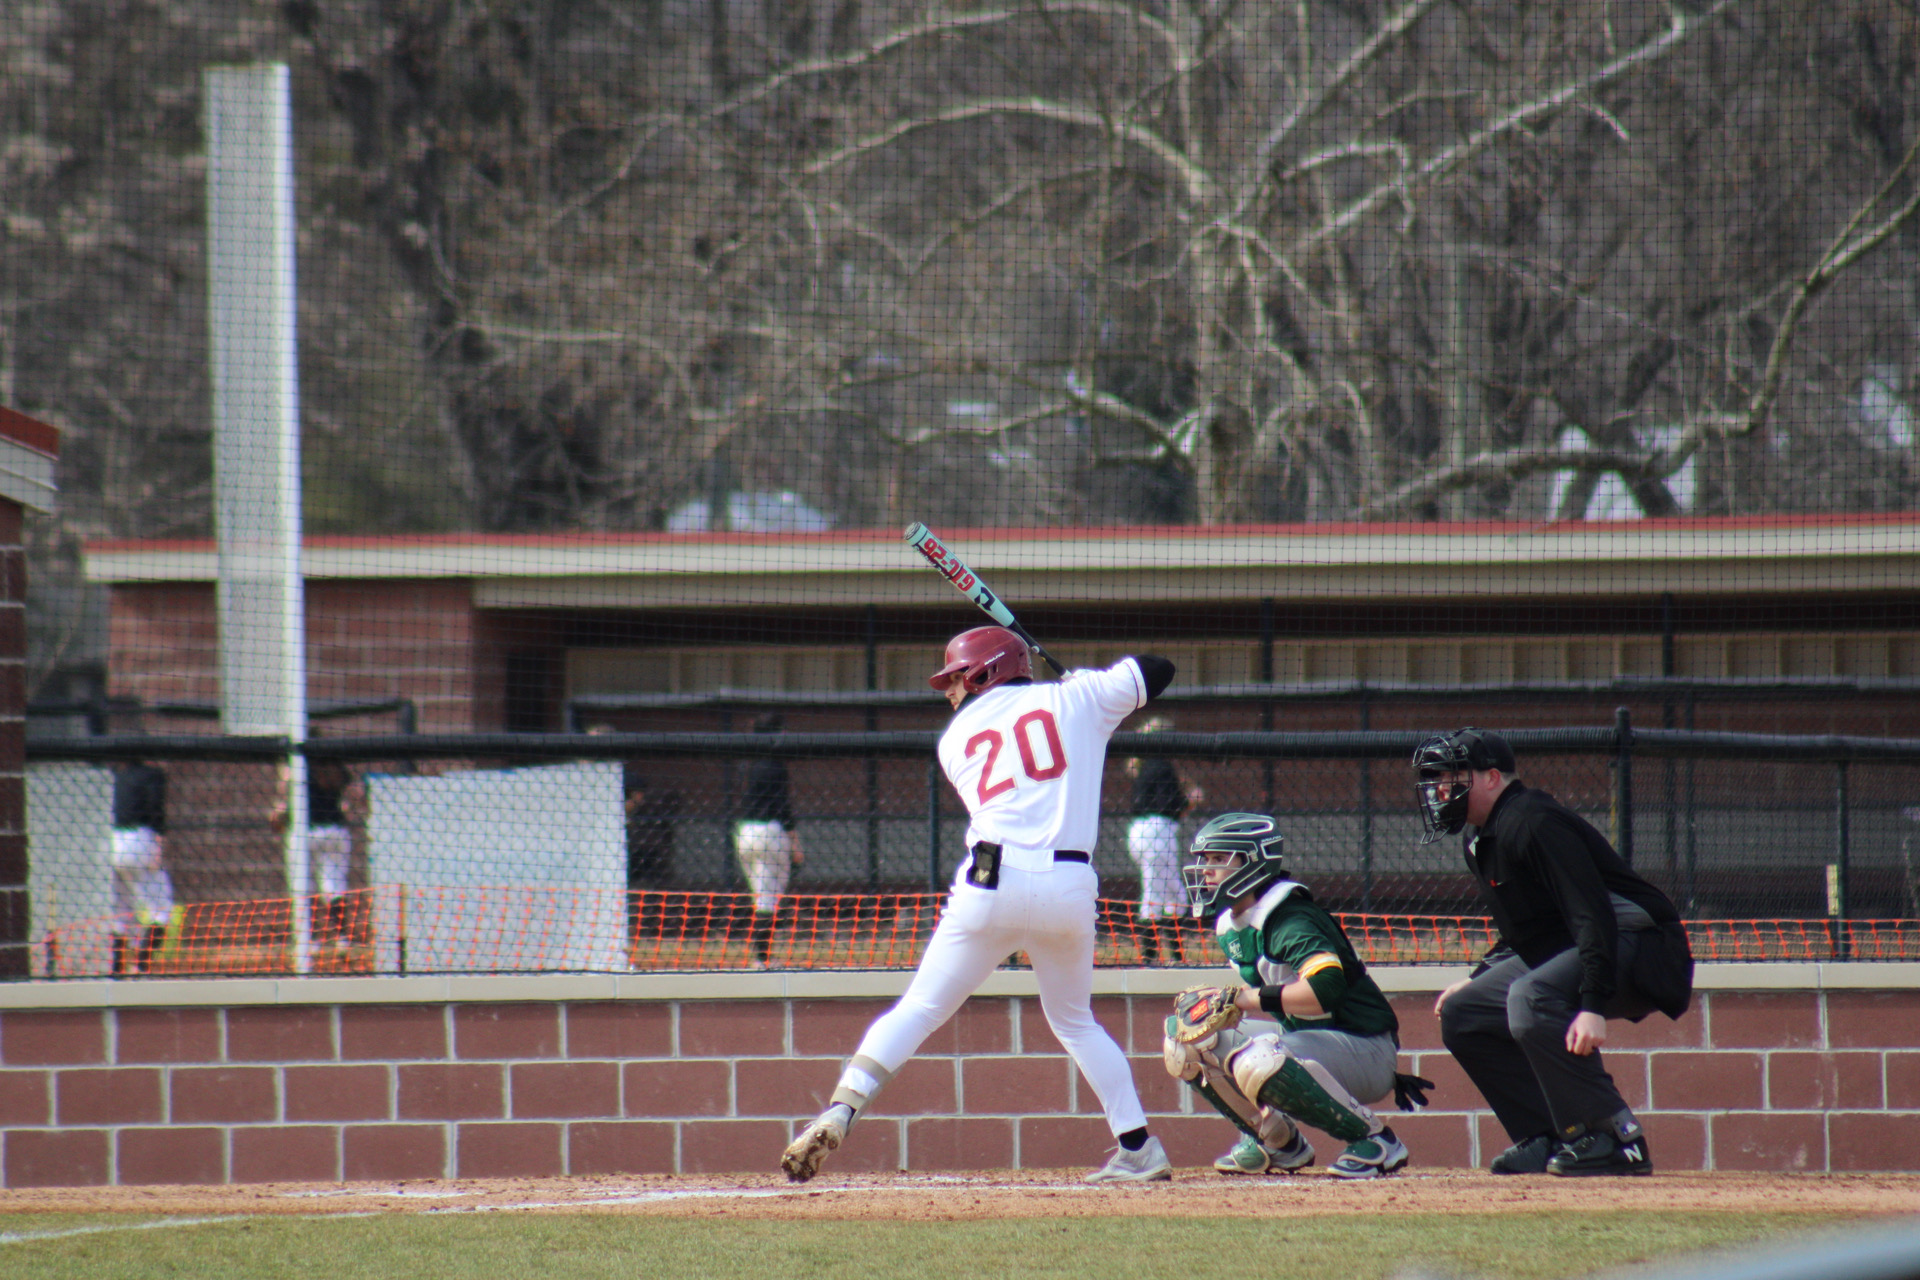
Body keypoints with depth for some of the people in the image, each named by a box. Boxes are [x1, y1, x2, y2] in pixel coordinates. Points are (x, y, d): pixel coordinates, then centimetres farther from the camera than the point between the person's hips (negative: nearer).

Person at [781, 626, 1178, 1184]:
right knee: (1075, 1021, 21)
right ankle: (1139, 1149, 14)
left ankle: (840, 1111, -12)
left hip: (992, 883, -1)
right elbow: (1156, 671, 22)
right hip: (1070, 887, 1)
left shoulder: (957, 738, 16)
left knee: (919, 1010, 4)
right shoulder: (1075, 700, 13)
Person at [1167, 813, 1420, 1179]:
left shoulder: (1292, 922, -21)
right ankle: (1277, 1139, 10)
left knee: (1258, 1063, -38)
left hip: (1366, 1050, -9)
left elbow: (1325, 990, -37)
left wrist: (1243, 998, -31)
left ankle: (1375, 1138, -19)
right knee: (1185, 1041, -2)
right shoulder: (1230, 926, 8)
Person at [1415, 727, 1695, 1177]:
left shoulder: (1531, 824, -20)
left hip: (1637, 943, -11)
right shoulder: (1482, 840, 12)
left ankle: (1613, 1140, -29)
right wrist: (1479, 979, 17)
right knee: (1462, 1013, 8)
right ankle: (1546, 1140, 6)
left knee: (1531, 999, -35)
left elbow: (1592, 914, -29)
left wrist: (1593, 1005, -36)